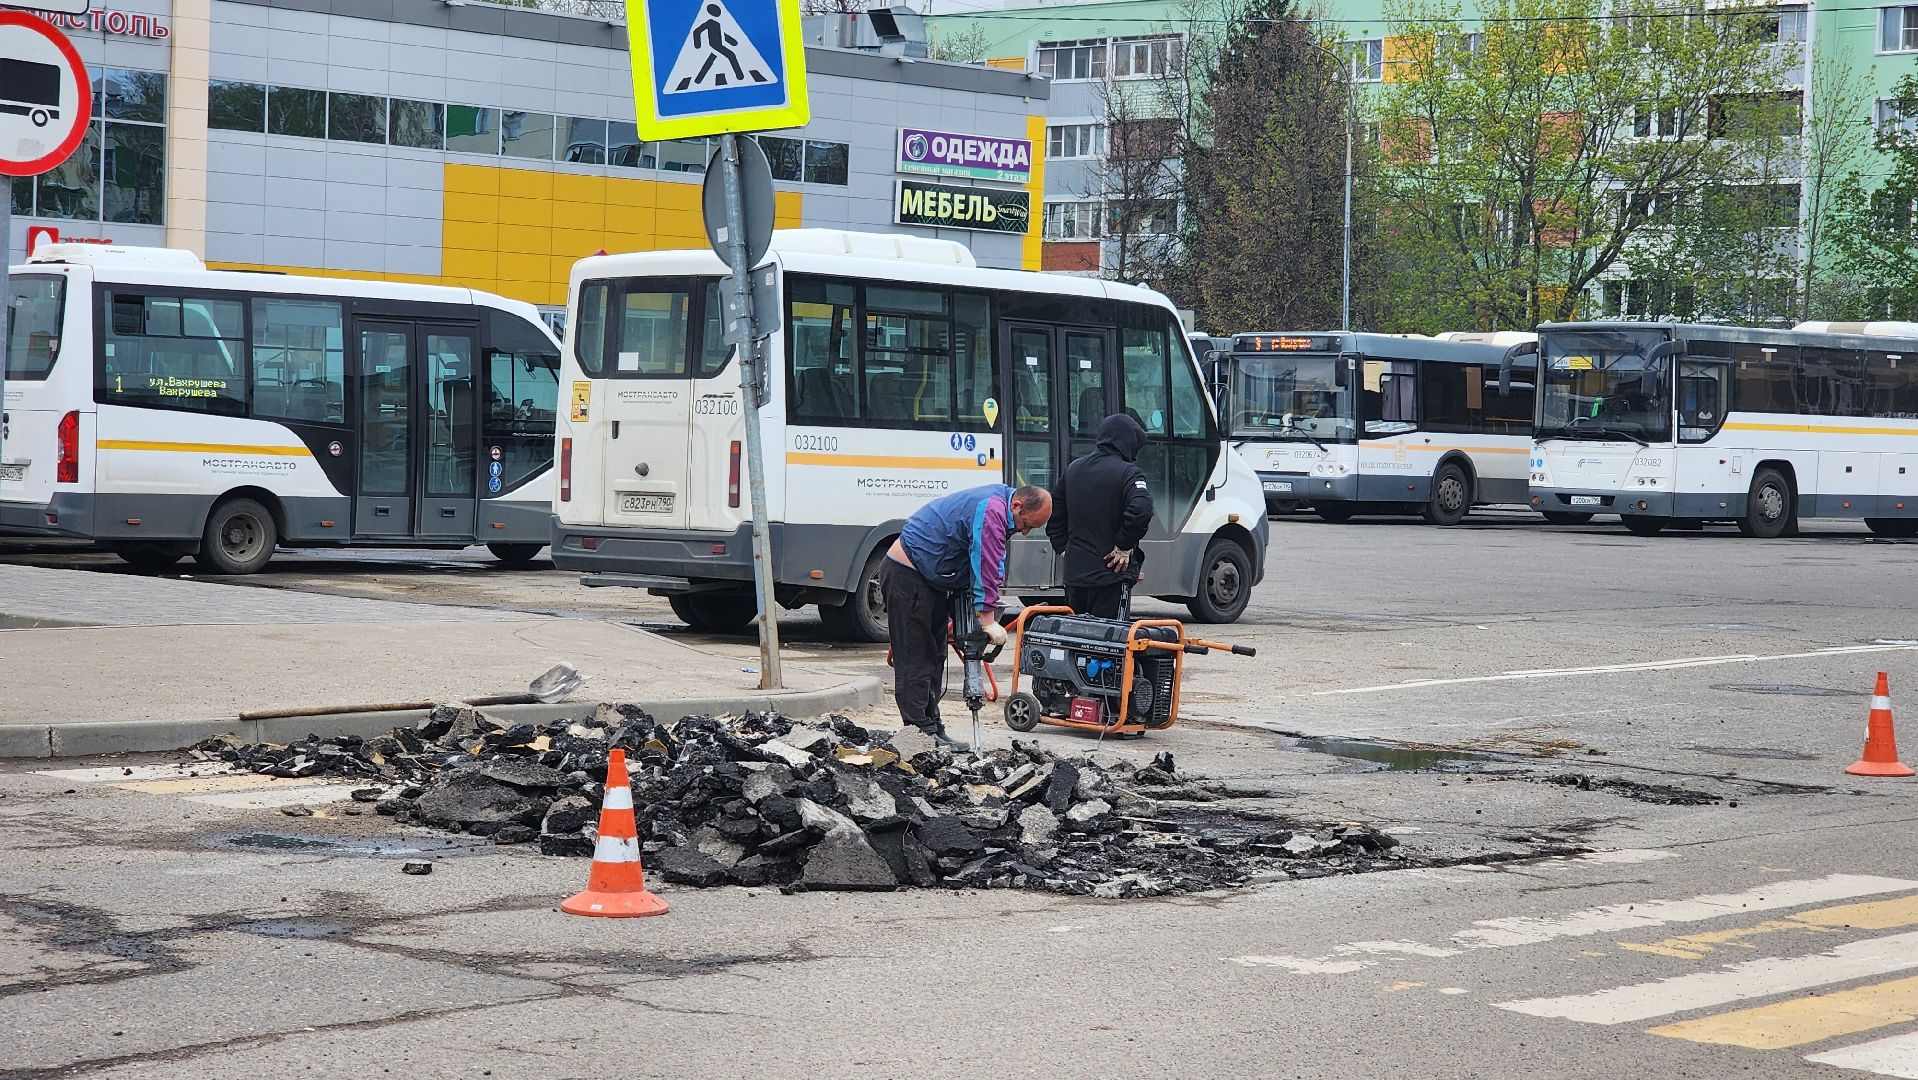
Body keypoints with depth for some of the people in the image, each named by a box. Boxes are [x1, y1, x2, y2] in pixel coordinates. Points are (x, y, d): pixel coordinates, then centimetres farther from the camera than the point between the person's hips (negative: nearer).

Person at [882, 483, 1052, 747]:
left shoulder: (998, 509, 8)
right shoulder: (990, 511, -25)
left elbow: (994, 566, 13)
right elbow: (985, 568, -27)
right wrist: (988, 620, -26)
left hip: (931, 581, 11)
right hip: (906, 577, -11)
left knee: (933, 658, 12)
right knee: (915, 658, -10)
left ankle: (931, 730, 15)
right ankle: (920, 732, -11)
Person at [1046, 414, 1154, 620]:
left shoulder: (1073, 469, 14)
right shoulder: (1128, 473, -10)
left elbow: (1055, 513, 21)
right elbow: (1141, 511, -25)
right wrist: (1124, 547, -14)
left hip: (1073, 573, 6)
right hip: (1110, 573, -6)